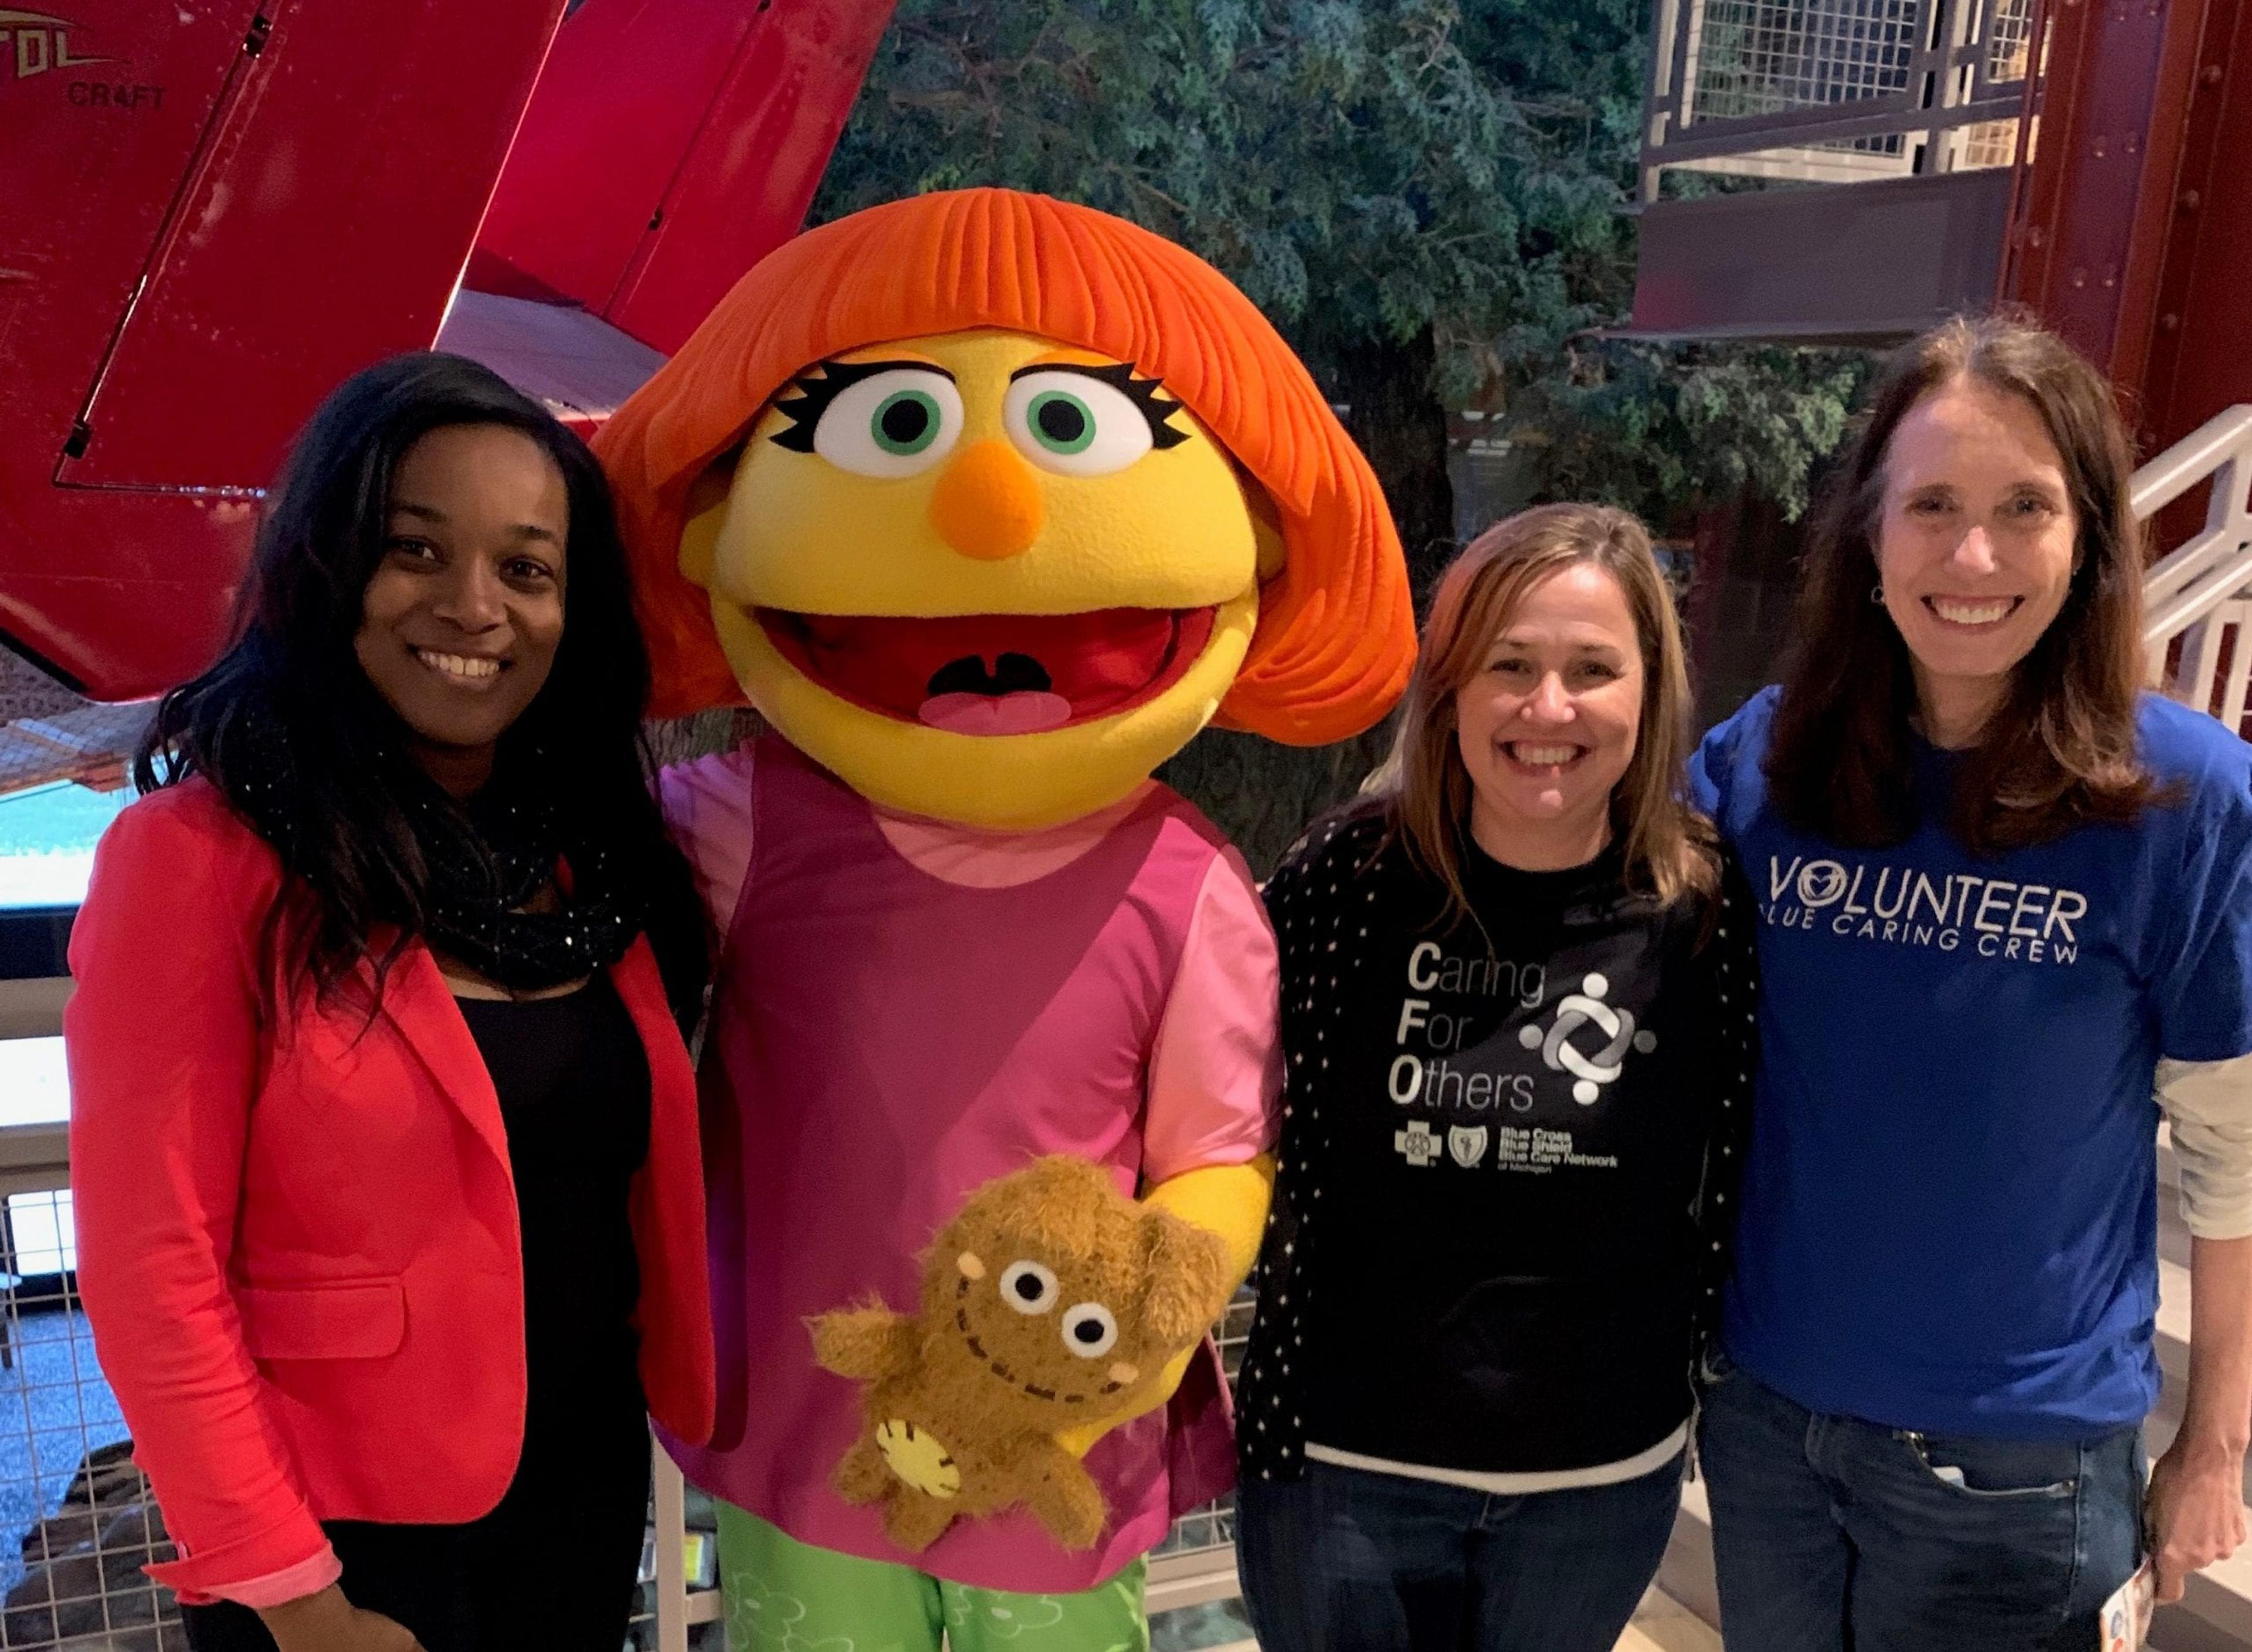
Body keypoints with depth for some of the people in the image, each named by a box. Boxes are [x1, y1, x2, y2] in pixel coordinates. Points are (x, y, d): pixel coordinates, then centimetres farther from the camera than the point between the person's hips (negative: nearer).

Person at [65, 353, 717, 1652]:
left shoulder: (597, 845, 1)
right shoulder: (202, 854, -16)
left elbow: (636, 1174, 7)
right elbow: (155, 1268, -16)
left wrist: (671, 1381, -3)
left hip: (588, 1485, 6)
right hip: (340, 1528, -5)